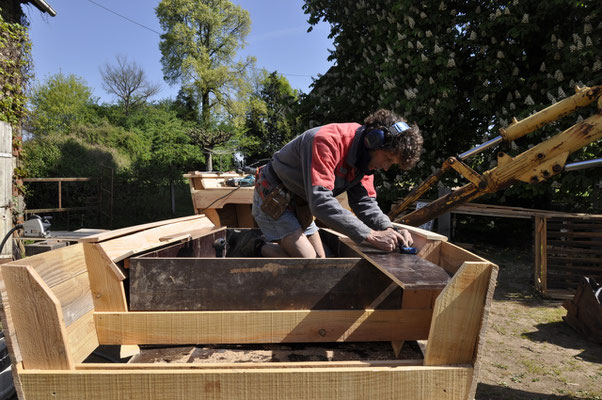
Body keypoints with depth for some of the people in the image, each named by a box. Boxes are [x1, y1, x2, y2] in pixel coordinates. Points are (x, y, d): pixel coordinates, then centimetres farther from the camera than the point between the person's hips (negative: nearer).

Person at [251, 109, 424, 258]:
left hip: (300, 206, 9)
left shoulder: (365, 158, -5)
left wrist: (389, 229, -26)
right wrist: (371, 235, -43)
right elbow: (321, 201, -42)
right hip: (272, 202, -8)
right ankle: (262, 249, 4)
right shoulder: (328, 141, -34)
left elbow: (365, 202, -6)